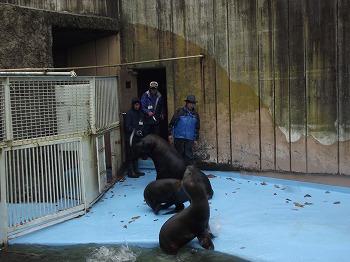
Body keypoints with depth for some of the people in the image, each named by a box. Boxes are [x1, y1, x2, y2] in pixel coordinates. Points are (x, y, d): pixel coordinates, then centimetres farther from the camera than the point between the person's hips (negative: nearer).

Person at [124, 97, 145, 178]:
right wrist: (135, 131, -19)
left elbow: (143, 124, 14)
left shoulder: (140, 114, 13)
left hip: (138, 137, 6)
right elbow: (128, 126, -10)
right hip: (130, 138, -6)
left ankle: (136, 170, 20)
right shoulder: (129, 114, -6)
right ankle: (130, 172, -2)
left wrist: (141, 130, -5)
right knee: (130, 155, -4)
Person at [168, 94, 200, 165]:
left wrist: (196, 139, 13)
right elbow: (172, 123, 0)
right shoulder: (179, 111, -1)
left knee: (189, 155, -3)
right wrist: (170, 134, -4)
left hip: (189, 138, 2)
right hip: (179, 138, -2)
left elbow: (197, 128, 16)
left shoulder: (195, 114, 9)